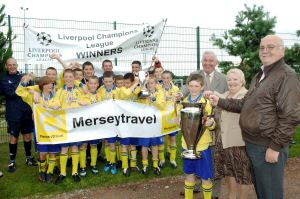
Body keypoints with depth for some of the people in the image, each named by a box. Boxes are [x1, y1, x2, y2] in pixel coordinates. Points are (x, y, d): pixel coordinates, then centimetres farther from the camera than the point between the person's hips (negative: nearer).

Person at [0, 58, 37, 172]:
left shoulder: (23, 77, 8)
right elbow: (10, 93, -16)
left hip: (27, 112, 3)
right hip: (14, 114, -3)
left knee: (28, 135, 12)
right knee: (14, 137, 6)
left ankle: (29, 157, 28)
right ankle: (12, 161, 20)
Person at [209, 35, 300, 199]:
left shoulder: (286, 76, -15)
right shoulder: (260, 75, 15)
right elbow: (245, 104, 17)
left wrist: (275, 147, -20)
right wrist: (220, 102, 5)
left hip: (268, 147, -8)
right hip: (252, 143, 8)